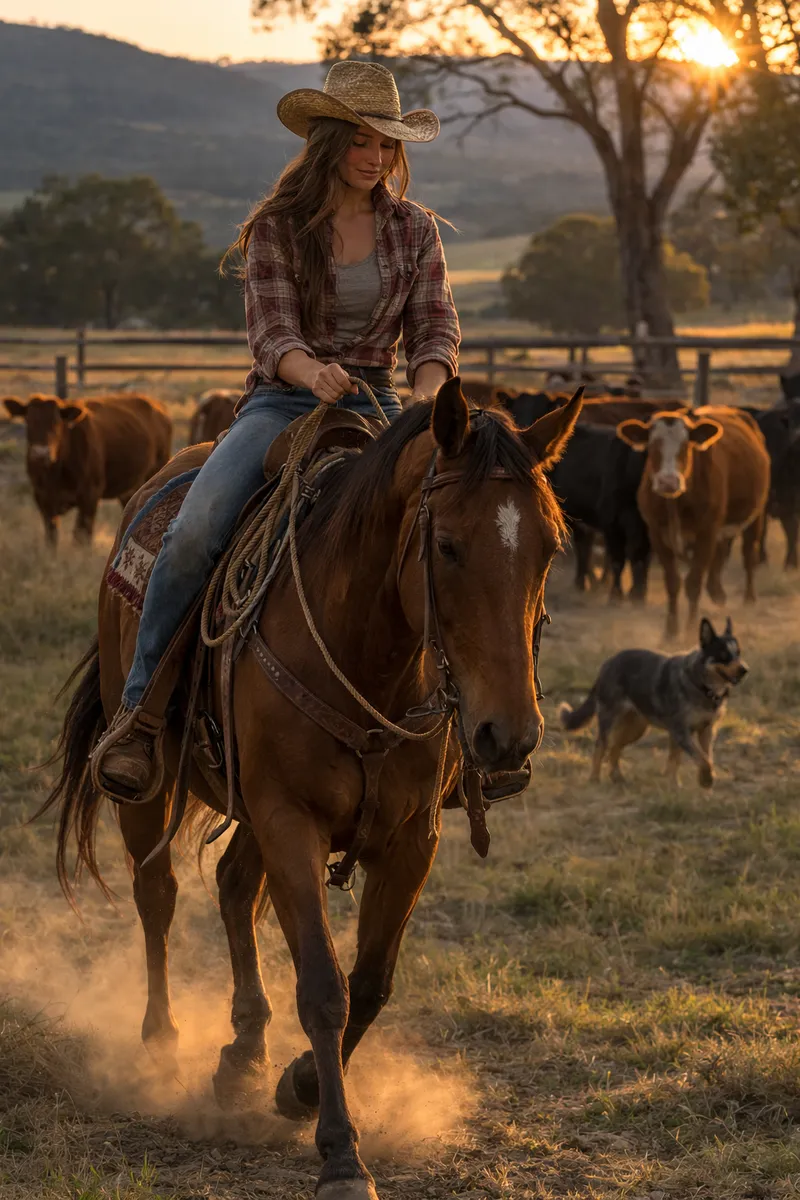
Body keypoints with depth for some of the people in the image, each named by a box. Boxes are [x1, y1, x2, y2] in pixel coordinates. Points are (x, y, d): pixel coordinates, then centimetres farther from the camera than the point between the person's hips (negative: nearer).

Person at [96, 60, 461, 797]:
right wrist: (310, 373, -33)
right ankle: (142, 707, -18)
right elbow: (272, 330, -9)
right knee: (197, 529, -29)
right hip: (281, 403, -3)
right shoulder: (276, 228, 1)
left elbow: (436, 328, 3)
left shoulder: (414, 231, 9)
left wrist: (428, 393, -20)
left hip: (373, 407, 3)